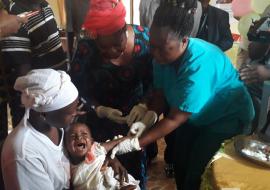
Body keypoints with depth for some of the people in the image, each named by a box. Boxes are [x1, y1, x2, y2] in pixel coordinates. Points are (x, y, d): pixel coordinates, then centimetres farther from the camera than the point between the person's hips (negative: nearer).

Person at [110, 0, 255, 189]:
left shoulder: (199, 64, -37)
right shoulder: (163, 54, -18)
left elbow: (175, 119, -33)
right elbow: (160, 94, -8)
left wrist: (134, 144, -32)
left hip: (227, 118, -6)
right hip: (196, 115, 6)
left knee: (197, 174, -5)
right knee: (180, 164, 8)